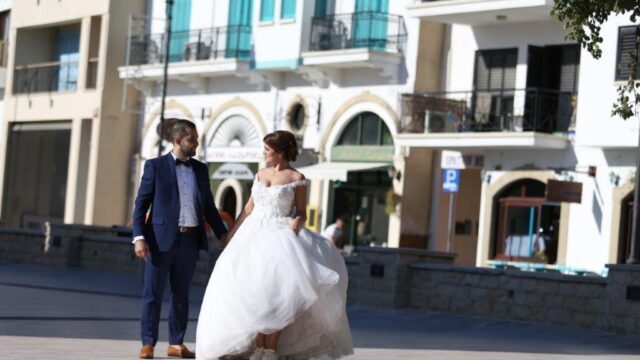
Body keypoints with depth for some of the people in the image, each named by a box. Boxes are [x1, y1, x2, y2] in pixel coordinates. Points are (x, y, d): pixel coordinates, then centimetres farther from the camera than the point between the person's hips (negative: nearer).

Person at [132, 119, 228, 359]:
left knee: (181, 294, 10)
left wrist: (223, 234, 8)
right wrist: (139, 237, -13)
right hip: (161, 239, -4)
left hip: (190, 240, 4)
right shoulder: (155, 166, 0)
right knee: (153, 294, 0)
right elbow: (141, 204, -3)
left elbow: (209, 206, 17)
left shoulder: (200, 169, 13)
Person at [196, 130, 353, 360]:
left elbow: (301, 212, 0)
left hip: (280, 237, -5)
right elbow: (249, 208, 16)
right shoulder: (260, 175, 13)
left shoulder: (297, 178, -1)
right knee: (253, 291, -1)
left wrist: (296, 222, -21)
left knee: (276, 291, -14)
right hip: (254, 235, 5)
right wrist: (232, 232, 13)